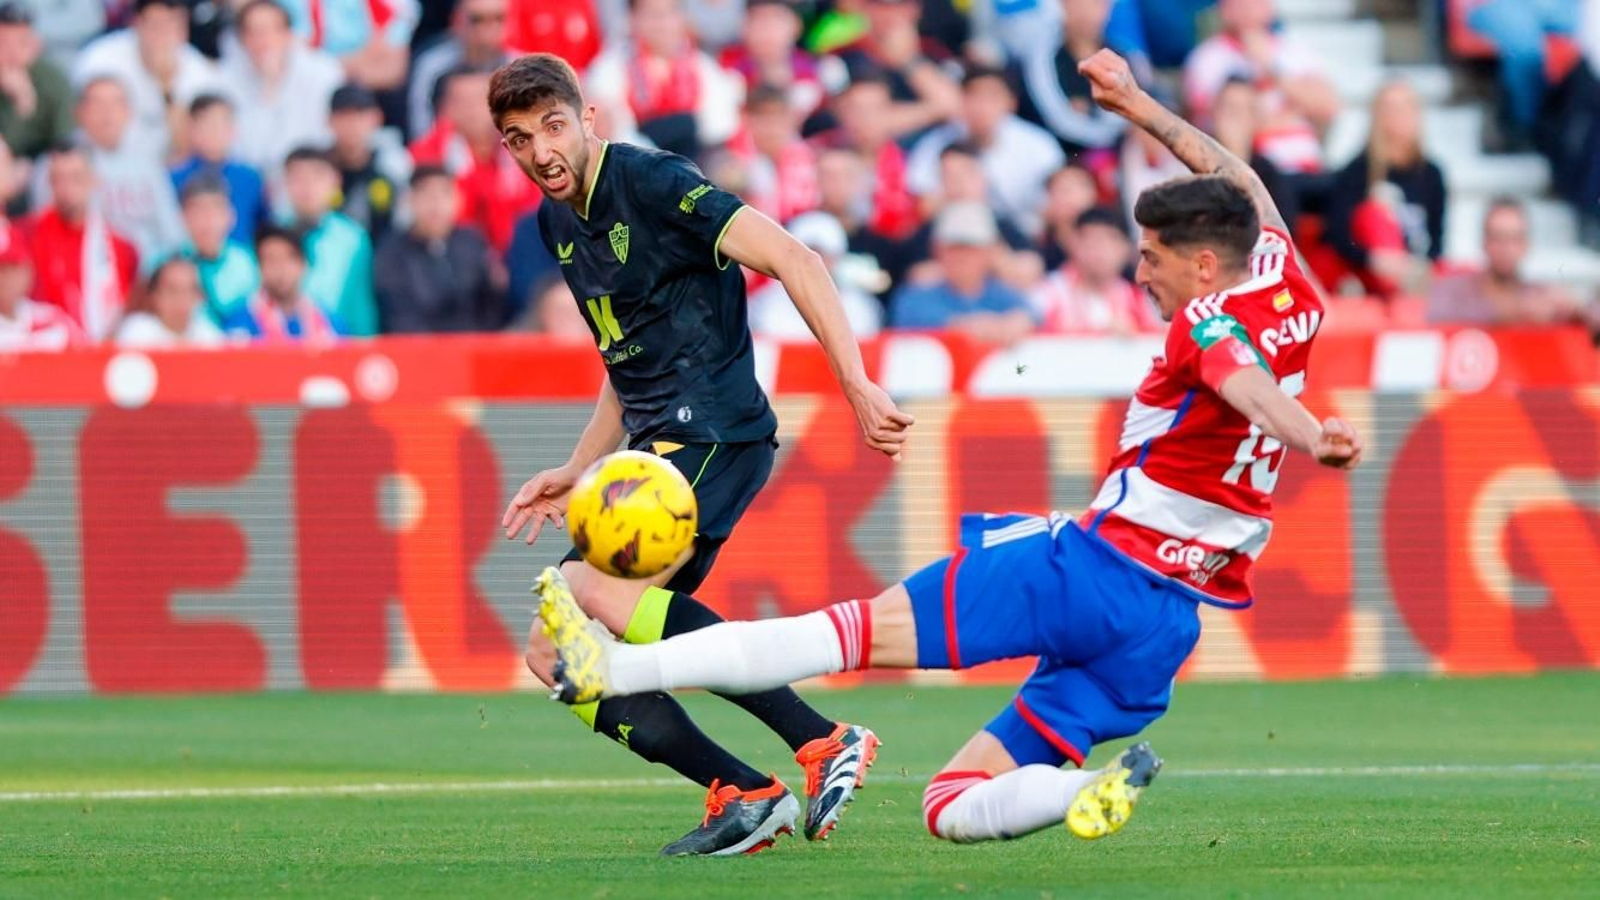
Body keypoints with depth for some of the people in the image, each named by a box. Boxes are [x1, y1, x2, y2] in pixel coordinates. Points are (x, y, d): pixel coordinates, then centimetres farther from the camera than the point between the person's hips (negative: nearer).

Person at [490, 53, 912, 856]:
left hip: (714, 430, -9)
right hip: (654, 448, 9)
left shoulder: (652, 184, -10)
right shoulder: (556, 224, 16)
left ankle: (822, 744, -29)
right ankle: (743, 794, -2)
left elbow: (794, 262, -19)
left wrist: (856, 385, -27)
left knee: (599, 592, -31)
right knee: (555, 653, 2)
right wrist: (577, 472, 23)